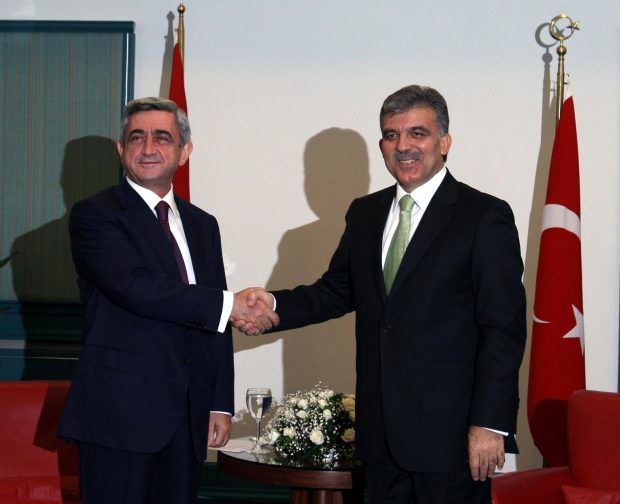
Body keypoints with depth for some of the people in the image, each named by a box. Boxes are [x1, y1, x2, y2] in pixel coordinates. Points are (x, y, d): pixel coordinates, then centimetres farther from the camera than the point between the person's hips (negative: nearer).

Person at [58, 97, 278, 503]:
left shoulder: (202, 225, 16)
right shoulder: (94, 215, -3)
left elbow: (217, 324, 15)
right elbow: (137, 288, -19)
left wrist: (220, 405, 9)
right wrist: (229, 305, -17)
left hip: (188, 419, 5)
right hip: (121, 414, -5)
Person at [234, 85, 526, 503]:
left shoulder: (485, 216, -7)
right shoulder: (365, 214, 13)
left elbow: (504, 328, -10)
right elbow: (337, 291, 16)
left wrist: (489, 423, -16)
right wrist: (274, 304, -3)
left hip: (449, 434, -5)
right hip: (381, 433, 5)